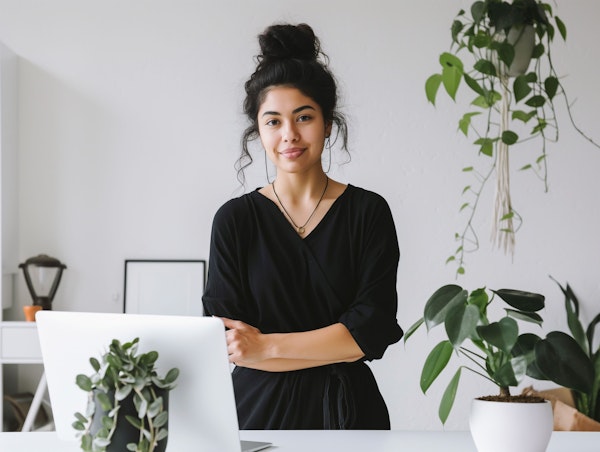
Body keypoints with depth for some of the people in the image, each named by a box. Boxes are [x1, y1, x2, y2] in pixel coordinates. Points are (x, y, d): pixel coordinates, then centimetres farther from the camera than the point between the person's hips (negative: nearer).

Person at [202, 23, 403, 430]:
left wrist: (267, 346, -16)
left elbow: (373, 330, -11)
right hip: (260, 411, 0)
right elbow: (227, 345, -9)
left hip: (349, 412, 0)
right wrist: (339, 345, -15)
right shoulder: (235, 220, -2)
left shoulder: (369, 212, -2)